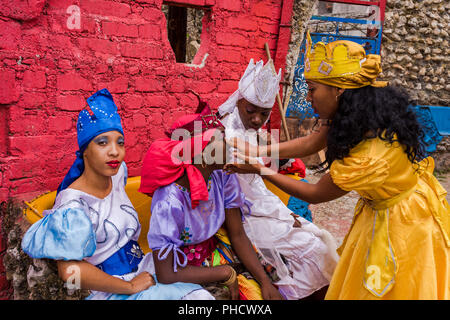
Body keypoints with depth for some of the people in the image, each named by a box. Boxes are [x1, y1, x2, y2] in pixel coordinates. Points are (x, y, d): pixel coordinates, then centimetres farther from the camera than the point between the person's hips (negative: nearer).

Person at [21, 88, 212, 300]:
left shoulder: (117, 173, 1)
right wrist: (131, 287, -19)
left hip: (142, 268, 8)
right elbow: (70, 272, -27)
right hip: (110, 291, -7)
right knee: (198, 296, -21)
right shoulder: (74, 207, -22)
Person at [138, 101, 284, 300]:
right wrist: (226, 274, -20)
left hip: (216, 251, 5)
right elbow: (165, 275, -25)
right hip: (184, 269, -5)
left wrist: (265, 281, -13)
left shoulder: (223, 176, -14)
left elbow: (237, 235, -5)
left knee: (261, 293, -9)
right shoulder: (169, 202, -30)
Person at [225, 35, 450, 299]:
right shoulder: (365, 110, -15)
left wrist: (260, 170, -17)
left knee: (395, 290, 13)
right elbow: (311, 143, -4)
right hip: (379, 211, 8)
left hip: (402, 220, -8)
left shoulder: (369, 158, -38)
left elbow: (315, 194, -21)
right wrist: (256, 151, -10)